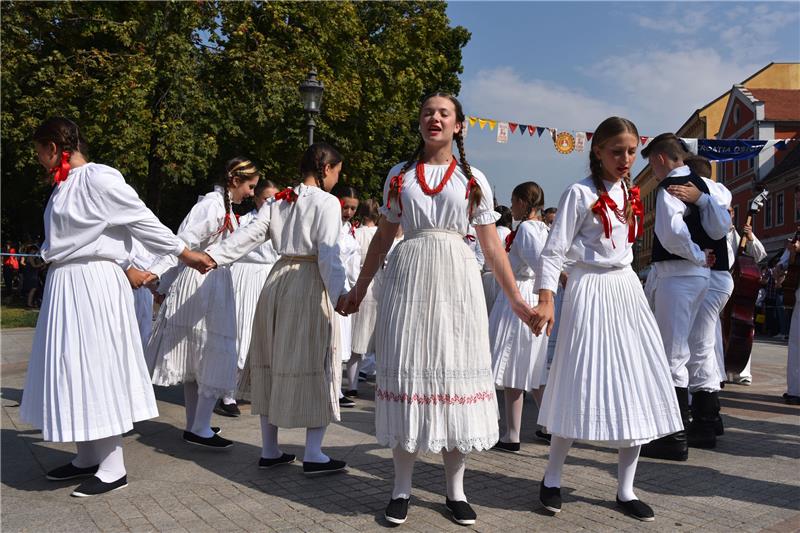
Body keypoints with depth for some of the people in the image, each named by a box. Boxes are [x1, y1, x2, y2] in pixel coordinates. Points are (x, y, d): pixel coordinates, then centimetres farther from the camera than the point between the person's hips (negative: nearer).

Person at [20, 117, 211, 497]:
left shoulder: (99, 178, -13)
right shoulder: (63, 185, 13)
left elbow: (142, 220, -10)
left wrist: (186, 254, -8)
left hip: (95, 286, -9)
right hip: (65, 286, 9)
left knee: (98, 371, -4)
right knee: (72, 371, 14)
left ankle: (113, 468, 7)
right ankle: (87, 458, 28)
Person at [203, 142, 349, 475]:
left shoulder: (277, 201, 12)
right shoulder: (327, 202, -7)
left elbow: (248, 236, 2)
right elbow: (328, 254, -16)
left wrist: (211, 256, -1)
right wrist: (339, 296, -18)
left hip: (278, 281, 7)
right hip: (310, 285, -7)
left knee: (276, 363, 12)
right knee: (314, 365, 0)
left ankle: (269, 450, 20)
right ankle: (313, 455, 4)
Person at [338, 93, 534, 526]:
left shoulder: (473, 180, 8)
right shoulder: (399, 175, 11)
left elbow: (492, 245, 7)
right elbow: (384, 236, 15)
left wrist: (515, 298, 2)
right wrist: (360, 288, 13)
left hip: (457, 282, 0)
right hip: (407, 279, 1)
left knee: (455, 370, 0)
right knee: (406, 370, 0)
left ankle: (455, 490, 15)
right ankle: (402, 489, 13)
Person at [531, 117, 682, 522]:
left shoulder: (629, 193, 12)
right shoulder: (580, 193, -9)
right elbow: (554, 250, -14)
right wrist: (546, 300, -23)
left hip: (626, 289, 7)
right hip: (590, 292, -7)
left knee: (636, 387, 5)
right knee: (584, 385, -3)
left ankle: (625, 489, 17)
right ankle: (552, 479, 16)